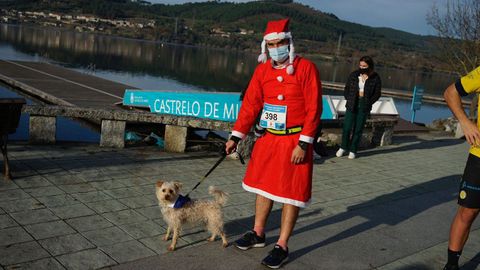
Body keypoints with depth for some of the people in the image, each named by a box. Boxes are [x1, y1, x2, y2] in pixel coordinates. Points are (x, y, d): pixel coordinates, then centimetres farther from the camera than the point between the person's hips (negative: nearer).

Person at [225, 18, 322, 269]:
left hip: (295, 141, -5)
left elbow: (314, 109, -14)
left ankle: (282, 246, 14)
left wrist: (303, 144, -18)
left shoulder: (306, 68, -12)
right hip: (268, 138, 6)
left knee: (291, 193, 3)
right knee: (263, 185, 17)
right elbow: (251, 104, 4)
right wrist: (236, 136, 1)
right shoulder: (262, 70, 2)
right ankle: (258, 234, 35)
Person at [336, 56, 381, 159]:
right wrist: (349, 100, -1)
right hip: (352, 105, 1)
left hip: (364, 107, -1)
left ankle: (353, 150, 17)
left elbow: (377, 93, 3)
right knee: (347, 127, -1)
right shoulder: (353, 75, 2)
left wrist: (368, 103, -5)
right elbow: (346, 89, 10)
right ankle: (343, 147, 21)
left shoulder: (375, 78, -2)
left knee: (358, 129, 5)